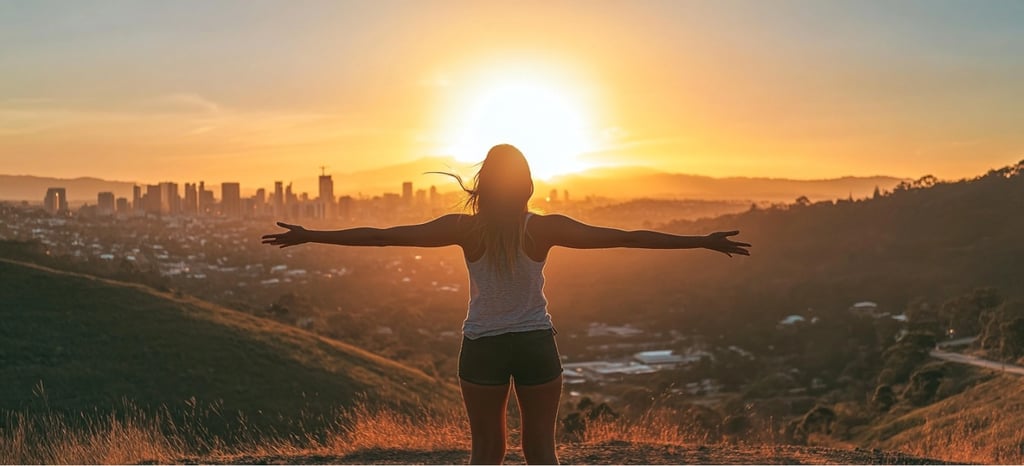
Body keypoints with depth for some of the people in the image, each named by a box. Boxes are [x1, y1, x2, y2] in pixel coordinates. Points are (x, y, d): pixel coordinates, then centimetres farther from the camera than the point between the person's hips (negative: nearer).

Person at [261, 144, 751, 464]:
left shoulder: (466, 228, -9)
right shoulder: (546, 228, -9)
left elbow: (381, 236, -7)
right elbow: (627, 237, -9)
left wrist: (309, 236, 1)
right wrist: (704, 241, -5)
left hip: (482, 347, 0)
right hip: (536, 344, 0)